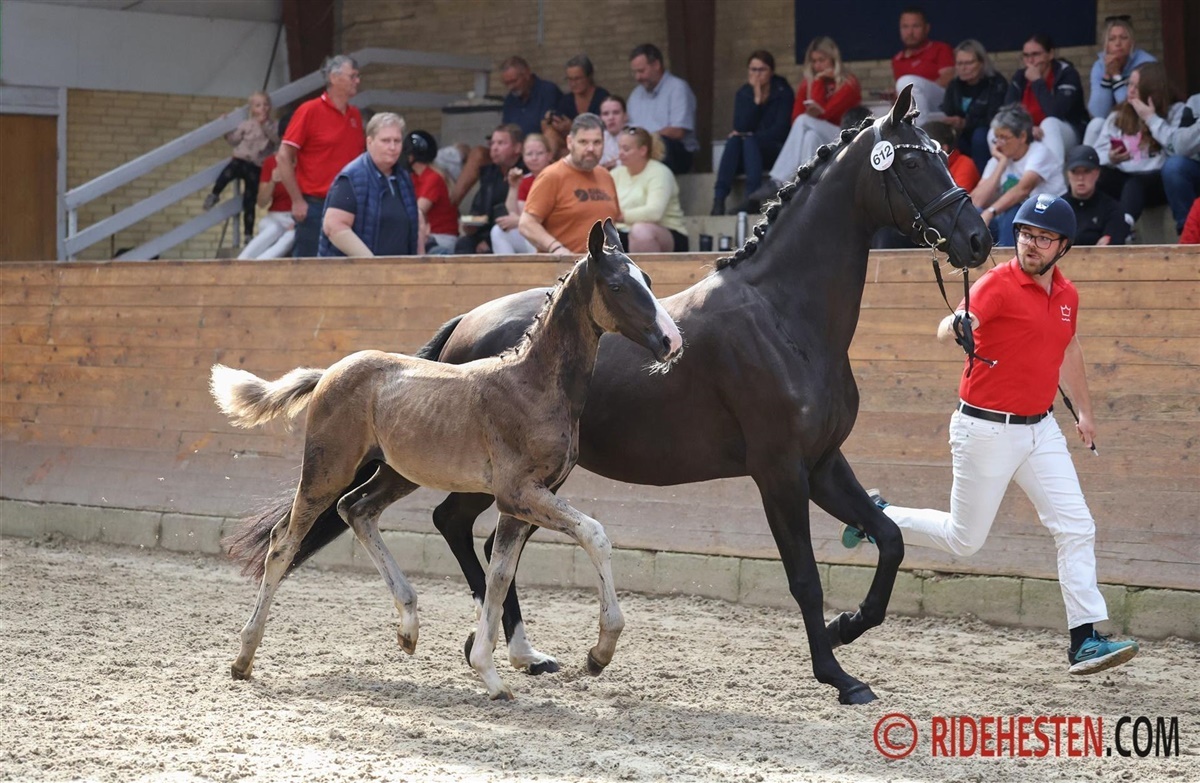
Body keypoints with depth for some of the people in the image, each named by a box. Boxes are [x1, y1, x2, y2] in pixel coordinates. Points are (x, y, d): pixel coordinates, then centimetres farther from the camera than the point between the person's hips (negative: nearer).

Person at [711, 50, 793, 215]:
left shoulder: (783, 92, -2)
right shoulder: (743, 93, 7)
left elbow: (780, 130, -10)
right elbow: (740, 127, -7)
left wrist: (750, 136, -18)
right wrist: (756, 99, -15)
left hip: (776, 150, -3)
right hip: (749, 153, 3)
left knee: (749, 141, -32)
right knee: (733, 140, -28)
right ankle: (719, 198, -43)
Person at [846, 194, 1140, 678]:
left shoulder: (1067, 296, 7)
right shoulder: (999, 284, -15)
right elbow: (947, 329, -33)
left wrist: (1085, 411, 33)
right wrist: (957, 327, -57)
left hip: (1040, 428, 6)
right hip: (986, 430, -6)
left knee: (1076, 528, -4)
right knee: (964, 540, 3)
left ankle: (1085, 639, -2)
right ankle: (878, 517, 26)